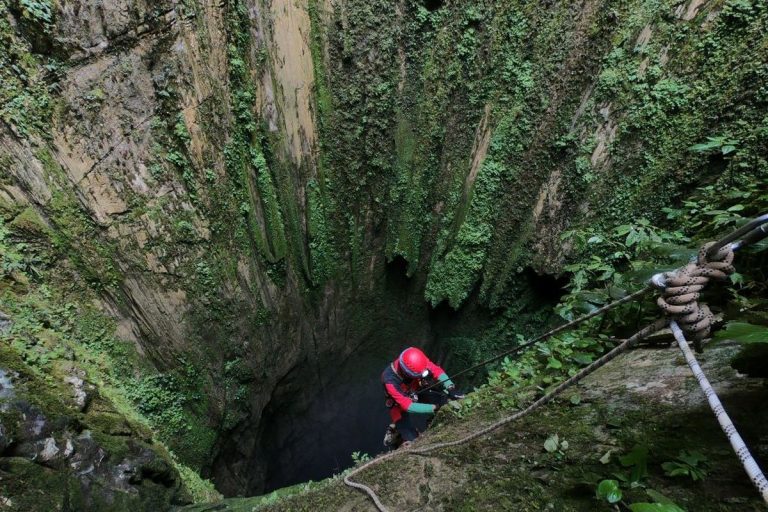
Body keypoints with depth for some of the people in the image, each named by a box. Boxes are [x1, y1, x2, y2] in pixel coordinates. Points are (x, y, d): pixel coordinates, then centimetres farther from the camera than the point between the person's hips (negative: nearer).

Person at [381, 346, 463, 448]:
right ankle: (395, 431, 16)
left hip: (417, 394, 5)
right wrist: (435, 407, -41)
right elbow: (407, 406, -36)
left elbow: (437, 370, -27)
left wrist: (450, 388, -41)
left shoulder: (416, 359, -31)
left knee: (447, 400, -10)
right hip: (401, 405, -4)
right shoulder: (390, 381, -39)